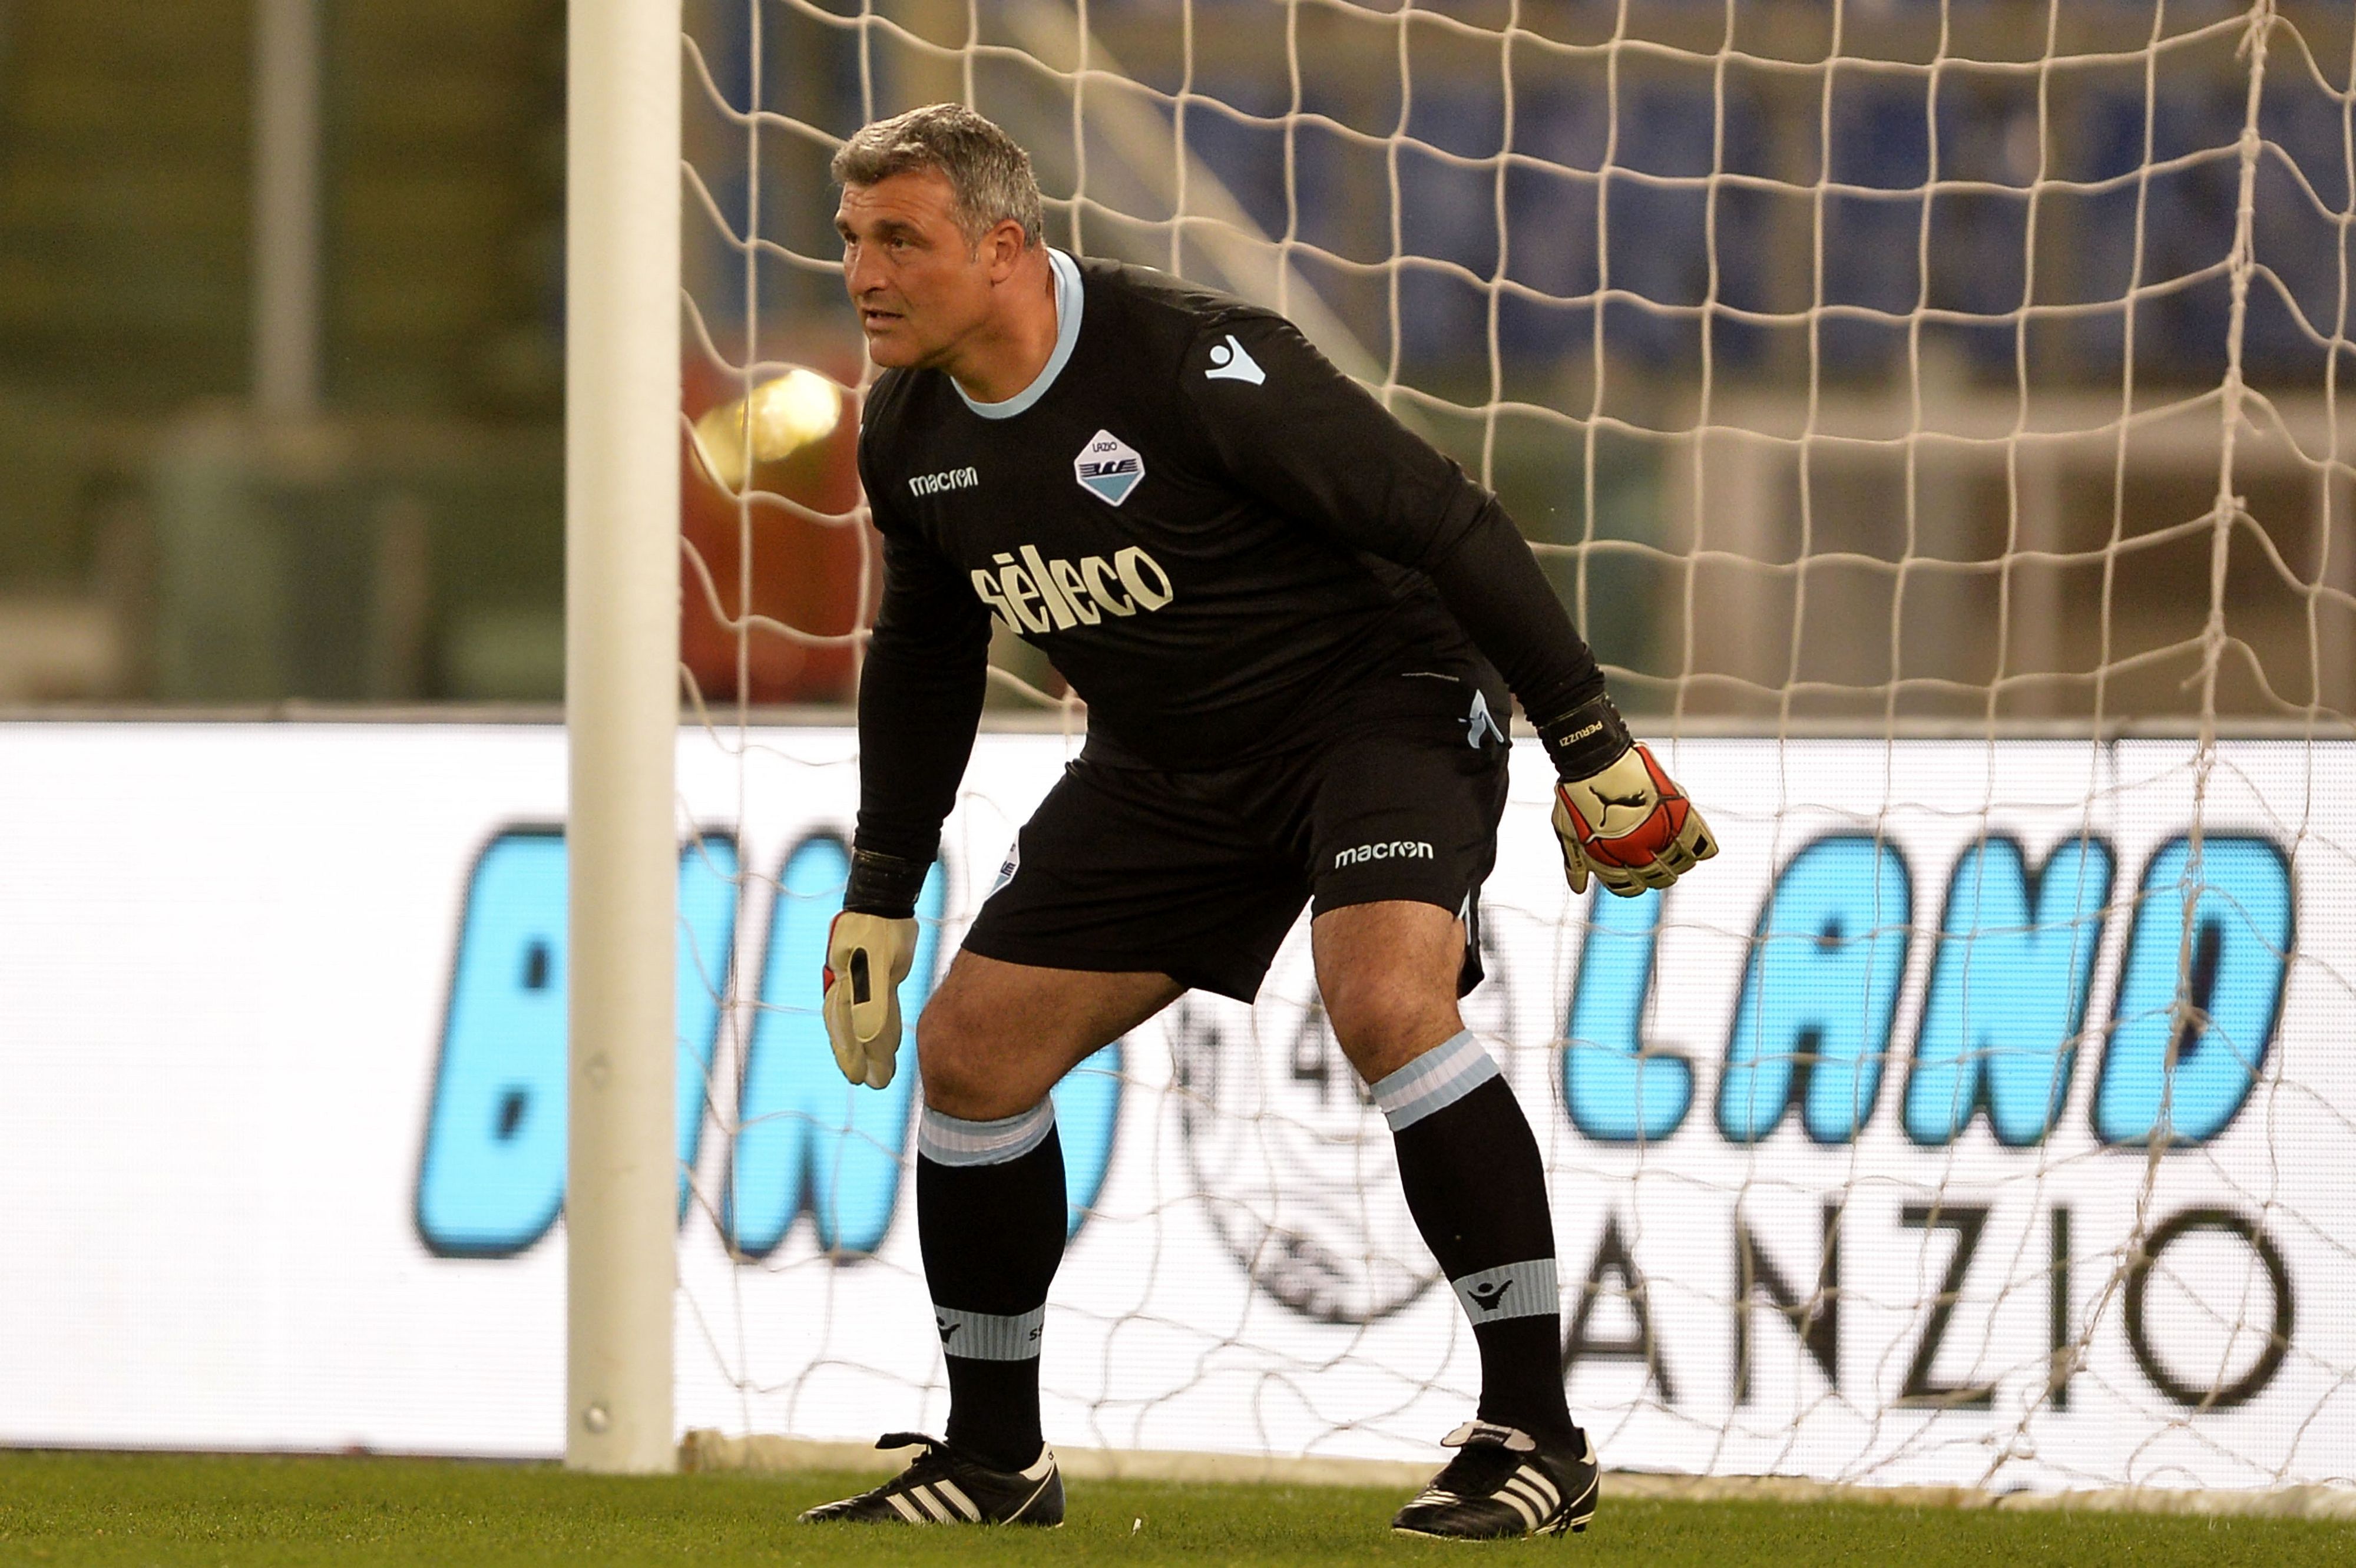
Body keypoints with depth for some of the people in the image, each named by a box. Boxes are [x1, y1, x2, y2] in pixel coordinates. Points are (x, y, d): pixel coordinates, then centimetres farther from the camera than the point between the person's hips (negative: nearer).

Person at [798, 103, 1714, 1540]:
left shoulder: (1192, 364, -28)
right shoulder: (911, 435, -5)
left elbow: (1446, 522, -23)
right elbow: (925, 652, 14)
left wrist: (1587, 738, -20)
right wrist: (880, 891, 13)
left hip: (1382, 705, -7)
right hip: (1167, 765, 7)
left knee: (1386, 999, -32)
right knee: (973, 1046, 0)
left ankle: (1537, 1434, -24)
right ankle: (995, 1458, 17)